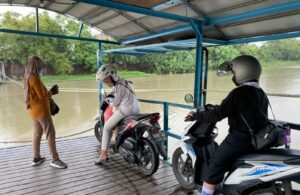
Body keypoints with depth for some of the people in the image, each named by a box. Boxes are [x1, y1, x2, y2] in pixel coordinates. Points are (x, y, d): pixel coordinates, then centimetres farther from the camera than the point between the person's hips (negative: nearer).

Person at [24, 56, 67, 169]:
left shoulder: (27, 78, 13)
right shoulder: (34, 78, -17)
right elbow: (42, 96, -18)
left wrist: (49, 92, 4)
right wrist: (51, 92, -1)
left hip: (34, 111, 10)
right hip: (41, 111, -10)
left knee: (37, 134, 16)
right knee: (50, 134, -5)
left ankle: (36, 158, 24)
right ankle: (55, 159, -1)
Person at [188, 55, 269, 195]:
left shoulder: (239, 92, -18)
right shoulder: (262, 94, 9)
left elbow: (218, 114, -21)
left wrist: (196, 116, -10)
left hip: (238, 140, -9)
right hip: (256, 141, 9)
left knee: (213, 172, 1)